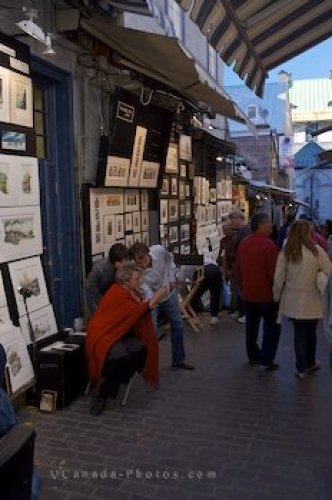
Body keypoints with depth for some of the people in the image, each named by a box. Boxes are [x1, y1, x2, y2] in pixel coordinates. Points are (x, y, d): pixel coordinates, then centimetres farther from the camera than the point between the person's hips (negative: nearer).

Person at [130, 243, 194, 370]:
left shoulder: (159, 250, -28)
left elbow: (169, 259, -3)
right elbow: (148, 295, -44)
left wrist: (172, 277, -7)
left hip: (168, 292, 4)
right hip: (152, 299, -4)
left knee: (177, 325, 13)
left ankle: (178, 359, 31)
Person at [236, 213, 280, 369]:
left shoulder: (243, 243, 5)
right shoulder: (268, 244, -18)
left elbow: (237, 267, 12)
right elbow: (273, 271, -18)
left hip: (248, 293, 7)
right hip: (266, 293, -7)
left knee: (251, 325, 17)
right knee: (271, 327, 6)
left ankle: (253, 356, 25)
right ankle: (266, 358, 3)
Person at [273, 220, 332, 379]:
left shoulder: (285, 253, -8)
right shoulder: (317, 251, -12)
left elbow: (278, 278, -6)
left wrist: (277, 296, 7)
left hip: (293, 301, 1)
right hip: (312, 301, -1)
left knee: (299, 333, 12)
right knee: (311, 332, 19)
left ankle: (302, 369, 17)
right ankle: (310, 363, 36)